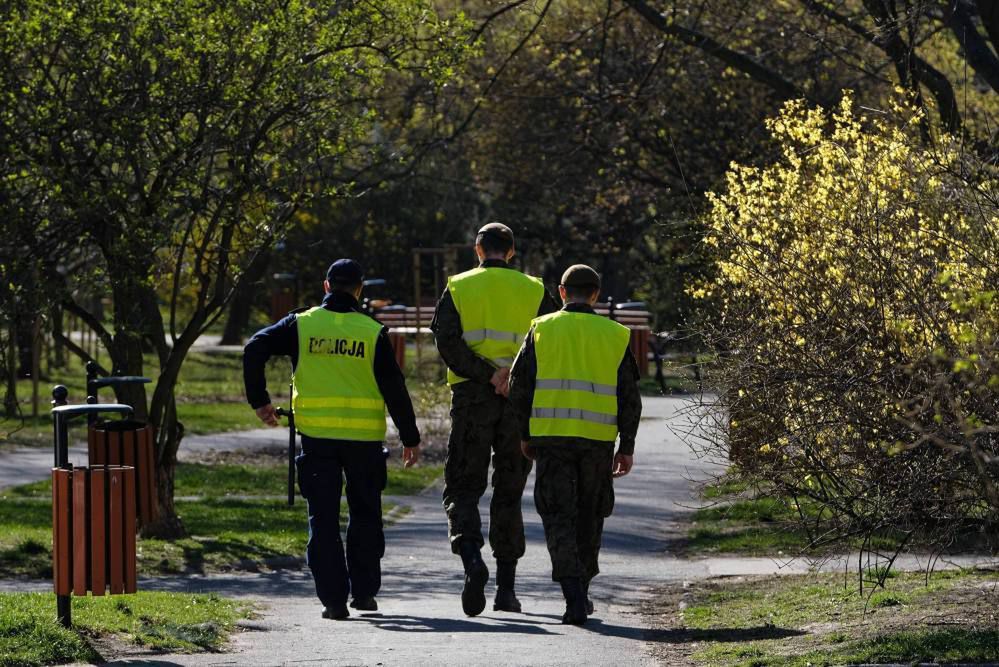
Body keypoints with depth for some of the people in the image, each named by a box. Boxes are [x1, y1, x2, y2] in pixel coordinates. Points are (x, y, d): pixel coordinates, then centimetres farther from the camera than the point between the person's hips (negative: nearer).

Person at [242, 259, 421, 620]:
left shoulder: (301, 325, 2)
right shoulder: (373, 332, -1)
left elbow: (255, 350, -7)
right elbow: (394, 387, -1)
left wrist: (259, 401, 2)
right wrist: (410, 438, 6)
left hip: (317, 435, 0)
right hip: (364, 437, 0)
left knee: (323, 519, 4)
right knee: (365, 515, 17)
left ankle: (333, 598, -3)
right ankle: (364, 591, 19)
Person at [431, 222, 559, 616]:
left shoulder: (458, 289, 3)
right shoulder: (534, 291, 7)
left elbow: (448, 344, -10)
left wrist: (488, 376, -14)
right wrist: (514, 370, -10)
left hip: (471, 398, -2)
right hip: (520, 404, 2)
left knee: (463, 490, 4)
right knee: (509, 493, 11)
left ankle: (472, 560, -24)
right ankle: (506, 588, 12)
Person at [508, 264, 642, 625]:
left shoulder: (542, 330, 2)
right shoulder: (614, 336, 5)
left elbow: (519, 386, 2)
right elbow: (629, 397, 5)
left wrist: (525, 435, 12)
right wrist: (627, 447, 10)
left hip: (551, 437, -1)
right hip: (598, 439, 1)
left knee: (558, 517, 0)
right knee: (589, 515, 17)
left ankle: (574, 595, -15)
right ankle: (580, 592, 25)